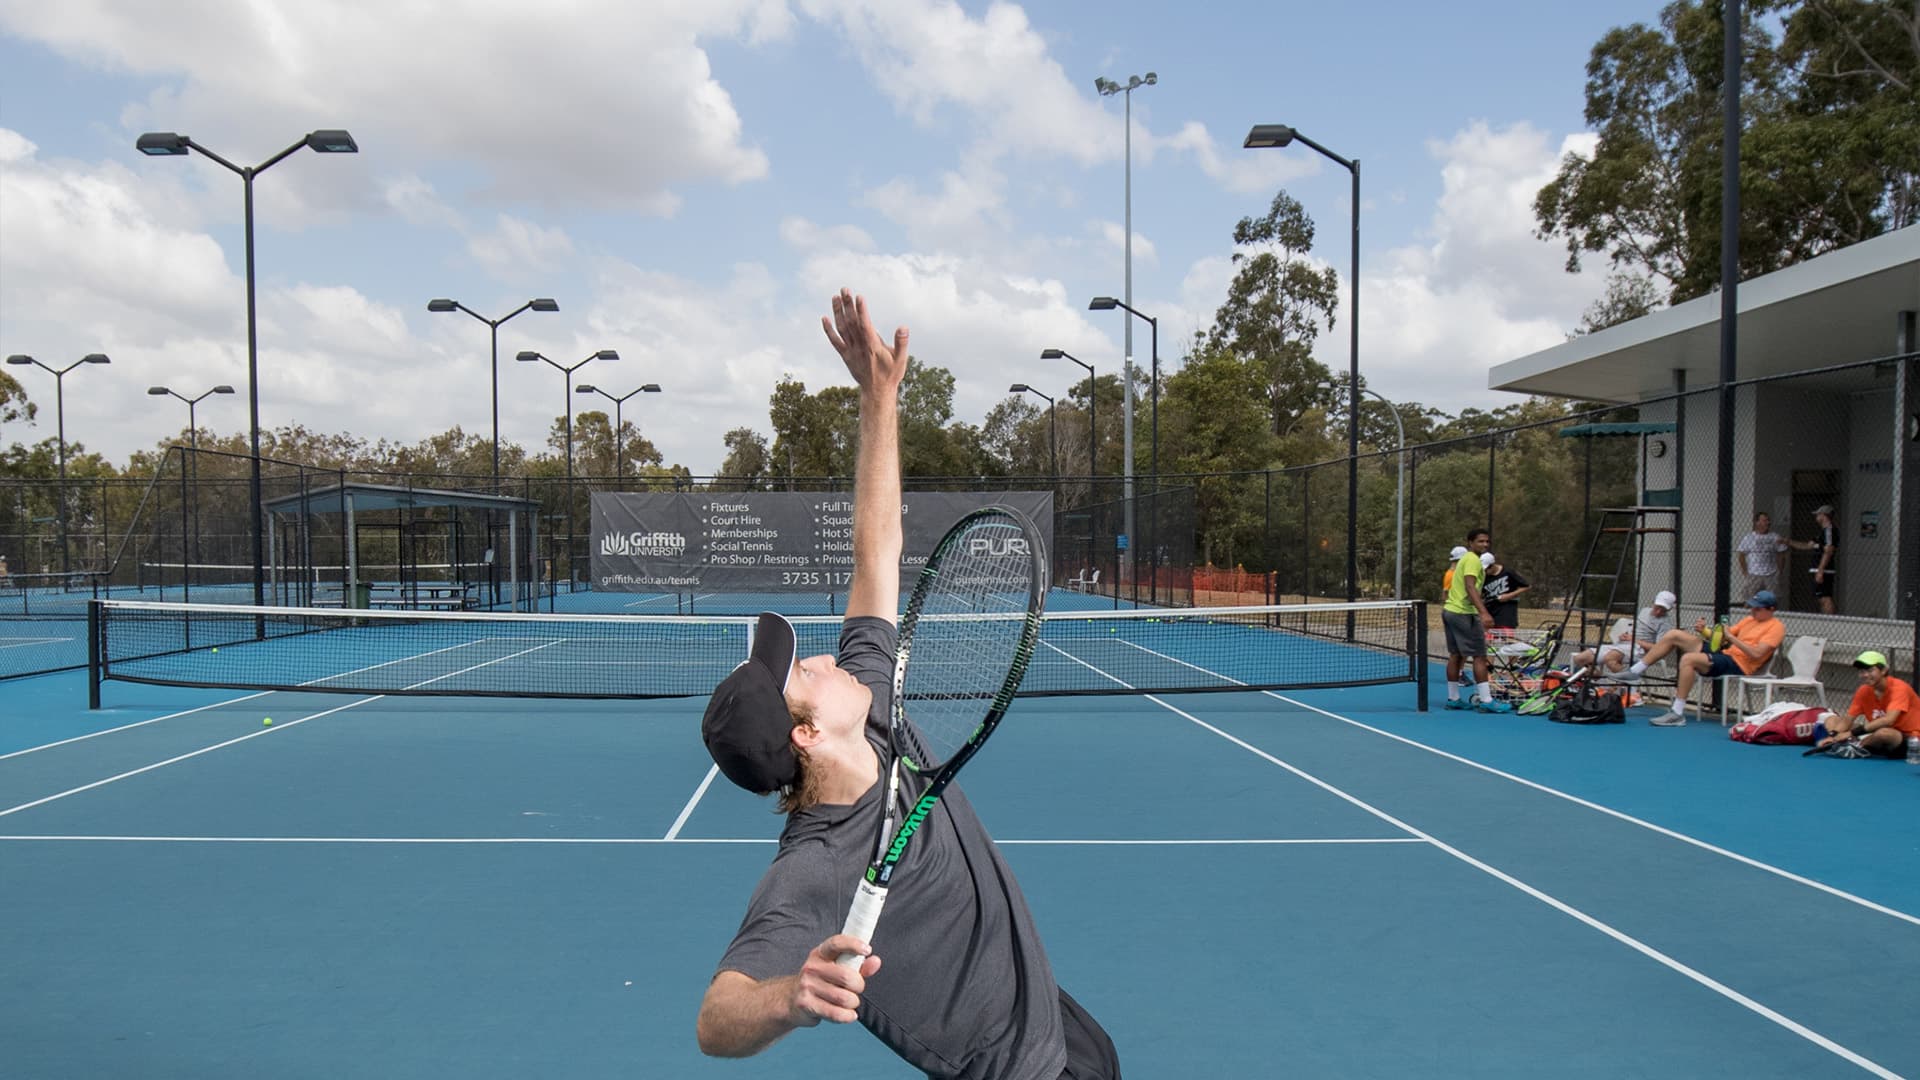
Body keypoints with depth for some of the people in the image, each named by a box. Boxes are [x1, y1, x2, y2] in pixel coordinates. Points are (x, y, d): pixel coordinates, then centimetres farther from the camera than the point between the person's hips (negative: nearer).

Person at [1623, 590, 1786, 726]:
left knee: (1688, 659, -33)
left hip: (1738, 665, -8)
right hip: (1723, 653, 8)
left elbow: (1756, 654, -17)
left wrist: (1731, 637, -16)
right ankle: (1636, 671, 1)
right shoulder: (1749, 619, 21)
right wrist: (1704, 631, 1)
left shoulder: (1776, 627, -3)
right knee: (1673, 635, -1)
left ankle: (1678, 713, -32)